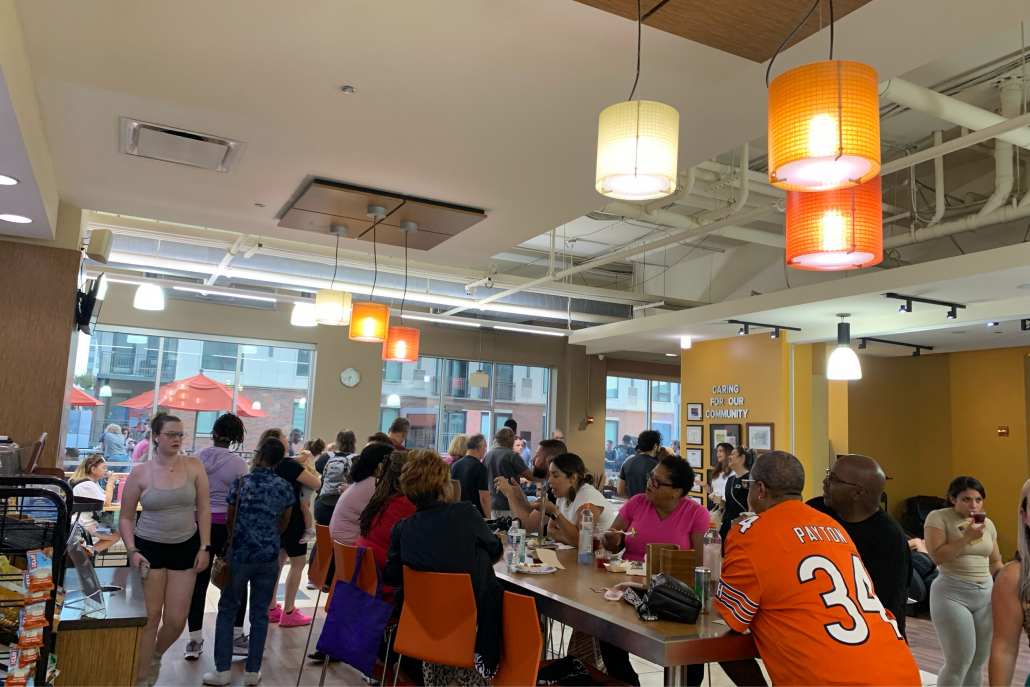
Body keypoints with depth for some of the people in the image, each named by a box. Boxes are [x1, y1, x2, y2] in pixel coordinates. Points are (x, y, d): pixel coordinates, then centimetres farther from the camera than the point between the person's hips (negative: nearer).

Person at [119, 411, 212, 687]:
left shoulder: (194, 466, -5)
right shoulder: (140, 473, -7)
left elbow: (203, 509, -1)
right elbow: (125, 518, 1)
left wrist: (204, 547, -4)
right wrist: (131, 550, -11)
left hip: (185, 548, 2)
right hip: (149, 547, -1)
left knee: (176, 619, 6)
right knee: (149, 615, 3)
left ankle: (156, 656, 37)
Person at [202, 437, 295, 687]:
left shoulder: (241, 482, -9)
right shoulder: (286, 488, -2)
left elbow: (230, 520, 3)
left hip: (240, 555, -2)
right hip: (269, 557, 2)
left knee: (227, 610, 12)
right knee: (260, 613, 11)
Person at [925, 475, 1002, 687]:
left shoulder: (988, 523, 9)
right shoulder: (938, 517, -8)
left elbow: (995, 562, 18)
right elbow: (937, 556, -17)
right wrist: (967, 537, -20)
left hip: (986, 594, 6)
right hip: (952, 593, -6)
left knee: (978, 662, 9)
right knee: (959, 661, -7)